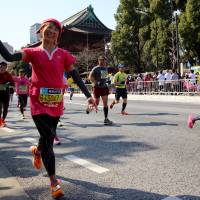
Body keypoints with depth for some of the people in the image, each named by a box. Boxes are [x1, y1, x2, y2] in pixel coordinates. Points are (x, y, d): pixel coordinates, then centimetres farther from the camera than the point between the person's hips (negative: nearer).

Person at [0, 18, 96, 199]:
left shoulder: (63, 54, 5)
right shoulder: (33, 52, 3)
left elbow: (75, 75, 2)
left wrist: (88, 95, -6)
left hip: (56, 103, 2)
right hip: (39, 102, -2)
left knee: (48, 137, 17)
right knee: (48, 138, -9)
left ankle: (38, 151, 55)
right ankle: (54, 181, 6)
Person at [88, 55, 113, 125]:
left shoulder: (106, 68, 10)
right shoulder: (95, 68, -9)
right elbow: (90, 77, -15)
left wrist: (106, 80, 13)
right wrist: (96, 82, -21)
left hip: (104, 87, 5)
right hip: (97, 87, -5)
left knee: (105, 103, -2)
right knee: (96, 103, 2)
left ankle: (106, 119, 0)